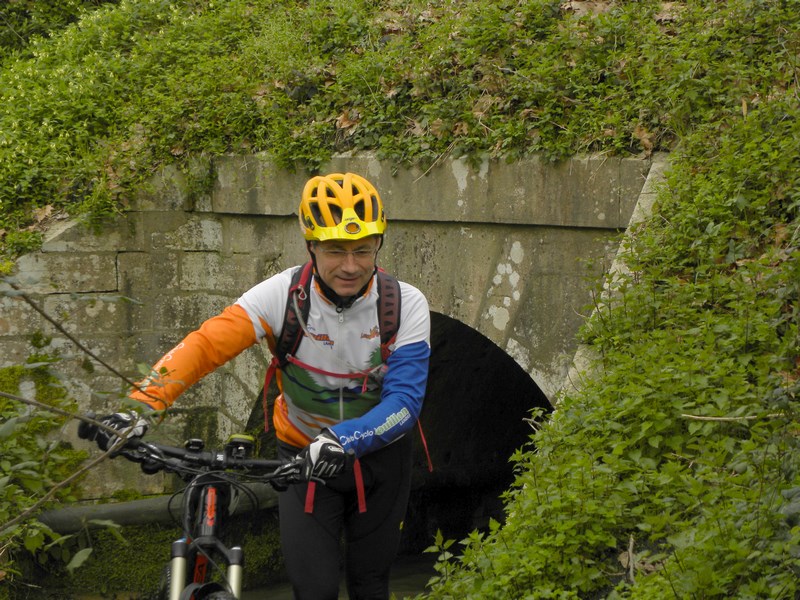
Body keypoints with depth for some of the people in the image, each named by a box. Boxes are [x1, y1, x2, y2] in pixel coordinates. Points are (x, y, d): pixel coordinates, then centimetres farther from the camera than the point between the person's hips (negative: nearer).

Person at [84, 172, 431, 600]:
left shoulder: (406, 305, -20)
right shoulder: (283, 295, -21)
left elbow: (405, 400, -28)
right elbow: (204, 345, -28)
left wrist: (342, 439, -45)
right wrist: (141, 406, -42)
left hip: (378, 456, 1)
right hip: (304, 457, -1)